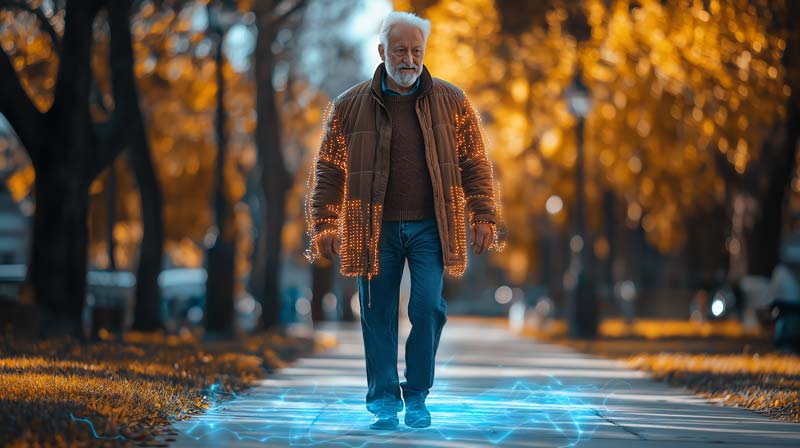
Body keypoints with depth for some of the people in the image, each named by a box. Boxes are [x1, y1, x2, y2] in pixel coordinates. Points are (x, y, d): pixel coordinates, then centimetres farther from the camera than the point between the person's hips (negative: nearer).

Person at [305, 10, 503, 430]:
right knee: (378, 315, 2)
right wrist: (324, 224, -1)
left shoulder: (451, 101, 5)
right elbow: (328, 170, 5)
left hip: (430, 227, 0)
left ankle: (417, 398, 8)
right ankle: (383, 401, 12)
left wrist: (484, 217, 0)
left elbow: (475, 164, 7)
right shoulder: (350, 106, 2)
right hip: (375, 231, 0)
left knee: (428, 308, -8)